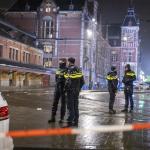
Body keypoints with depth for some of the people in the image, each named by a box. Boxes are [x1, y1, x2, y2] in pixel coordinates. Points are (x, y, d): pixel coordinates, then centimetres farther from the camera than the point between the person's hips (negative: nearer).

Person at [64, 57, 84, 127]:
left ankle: (70, 121, -6)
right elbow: (82, 81, 14)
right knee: (75, 105, 12)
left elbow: (69, 81, -22)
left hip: (71, 90, -8)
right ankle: (76, 121, 17)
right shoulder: (78, 69, 12)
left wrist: (66, 88, -11)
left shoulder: (70, 69, -12)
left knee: (70, 105, -5)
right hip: (77, 91, 8)